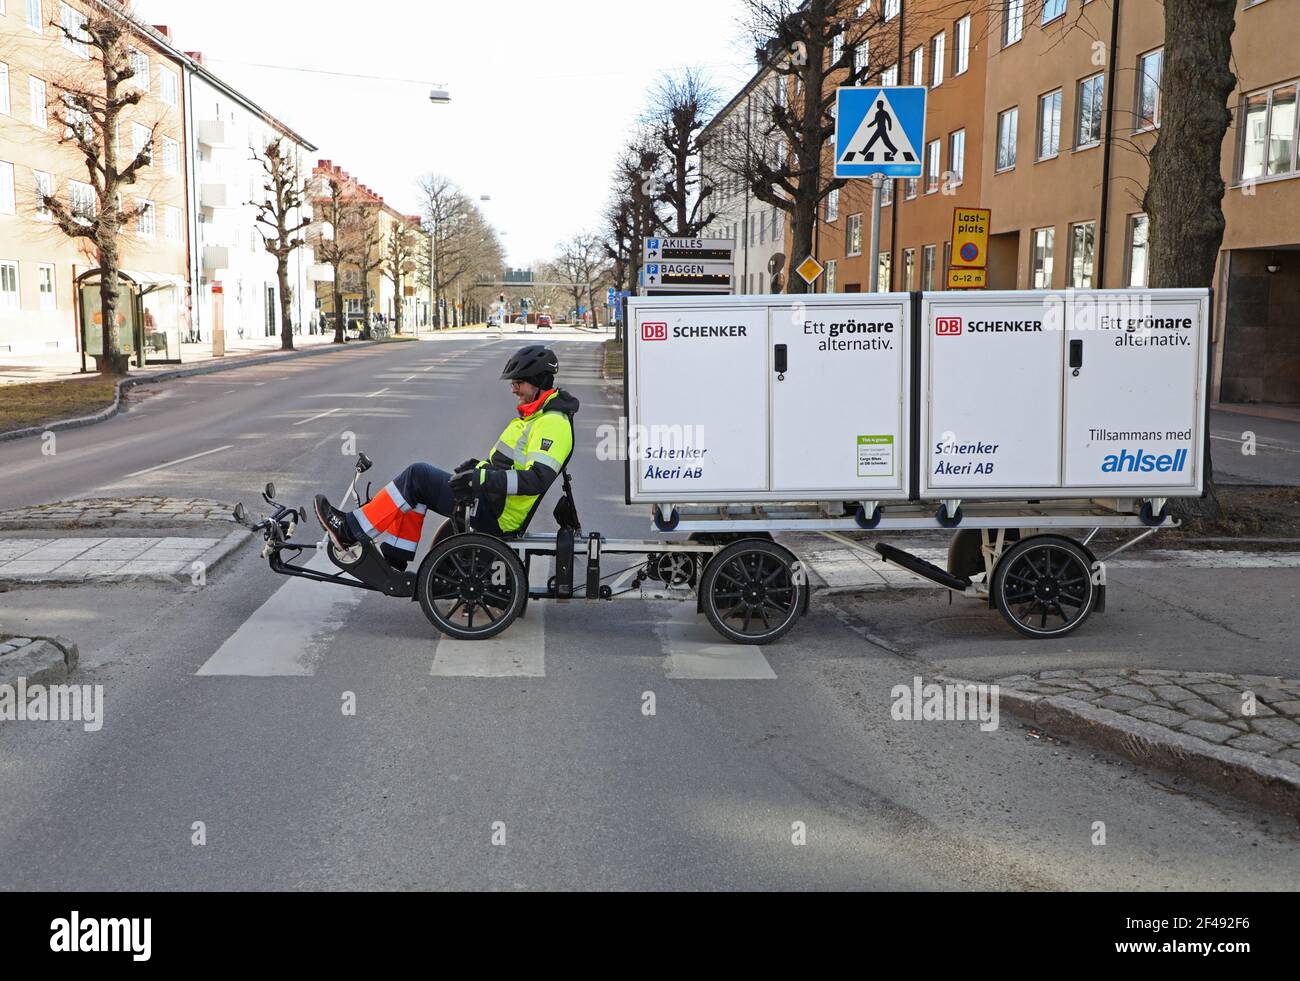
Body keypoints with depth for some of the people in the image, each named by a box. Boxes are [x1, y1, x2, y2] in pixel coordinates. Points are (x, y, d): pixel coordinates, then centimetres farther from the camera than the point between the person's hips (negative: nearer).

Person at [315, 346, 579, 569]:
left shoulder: (552, 422, -17)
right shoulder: (533, 415, 16)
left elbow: (538, 478, -29)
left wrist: (483, 479, -33)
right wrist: (481, 466, 10)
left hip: (493, 515, -10)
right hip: (492, 502, 10)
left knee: (417, 476, -13)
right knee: (415, 490, 9)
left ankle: (350, 530, -7)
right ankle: (394, 557, 10)